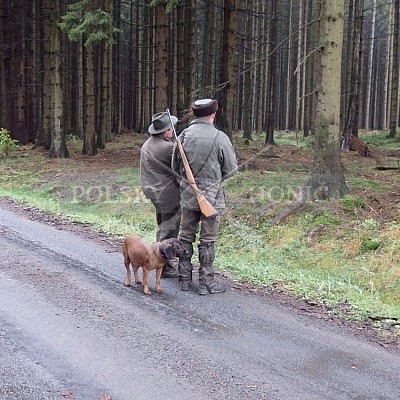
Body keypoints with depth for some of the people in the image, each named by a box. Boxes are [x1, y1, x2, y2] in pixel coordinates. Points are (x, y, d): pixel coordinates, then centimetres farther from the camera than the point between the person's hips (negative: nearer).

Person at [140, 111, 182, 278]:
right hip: (169, 193, -9)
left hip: (154, 191, 9)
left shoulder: (147, 144, 7)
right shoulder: (168, 147, -21)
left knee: (162, 227, 21)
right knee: (169, 230, -1)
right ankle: (165, 267, 4)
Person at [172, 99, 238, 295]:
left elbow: (175, 167, 7)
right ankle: (206, 282, 12)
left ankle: (184, 278, 22)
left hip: (187, 195, 4)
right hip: (212, 195, -3)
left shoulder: (183, 136, -3)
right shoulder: (219, 137, -14)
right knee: (207, 240, 5)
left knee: (186, 237, 15)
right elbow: (231, 168, -4)